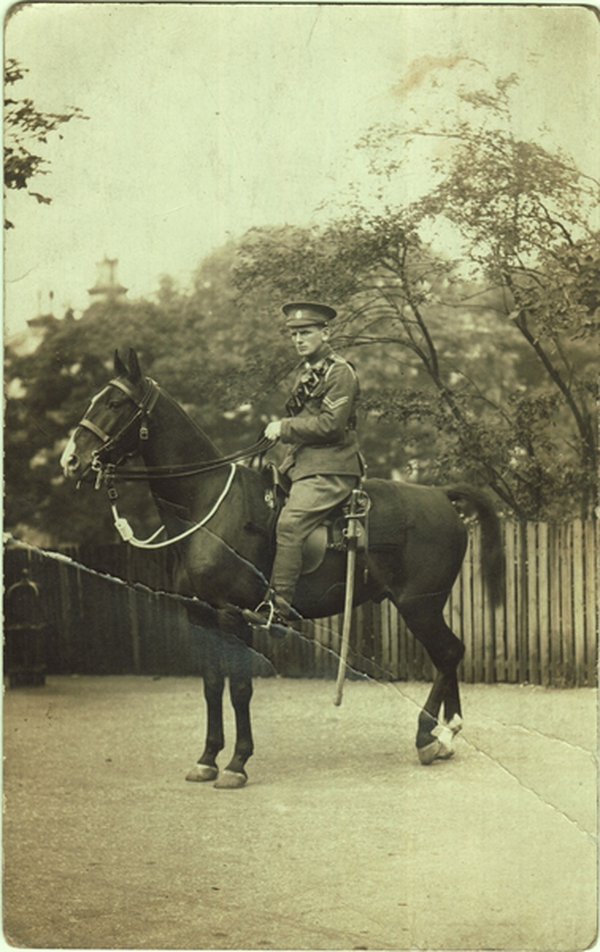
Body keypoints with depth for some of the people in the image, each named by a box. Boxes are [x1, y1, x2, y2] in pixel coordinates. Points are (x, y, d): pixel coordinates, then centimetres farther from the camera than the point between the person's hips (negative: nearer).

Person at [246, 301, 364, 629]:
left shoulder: (340, 372, -8)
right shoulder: (305, 371, 20)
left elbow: (329, 423, -18)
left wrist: (283, 428, -12)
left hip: (330, 469, -10)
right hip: (302, 465, 10)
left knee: (290, 524, -26)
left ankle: (278, 606, -32)